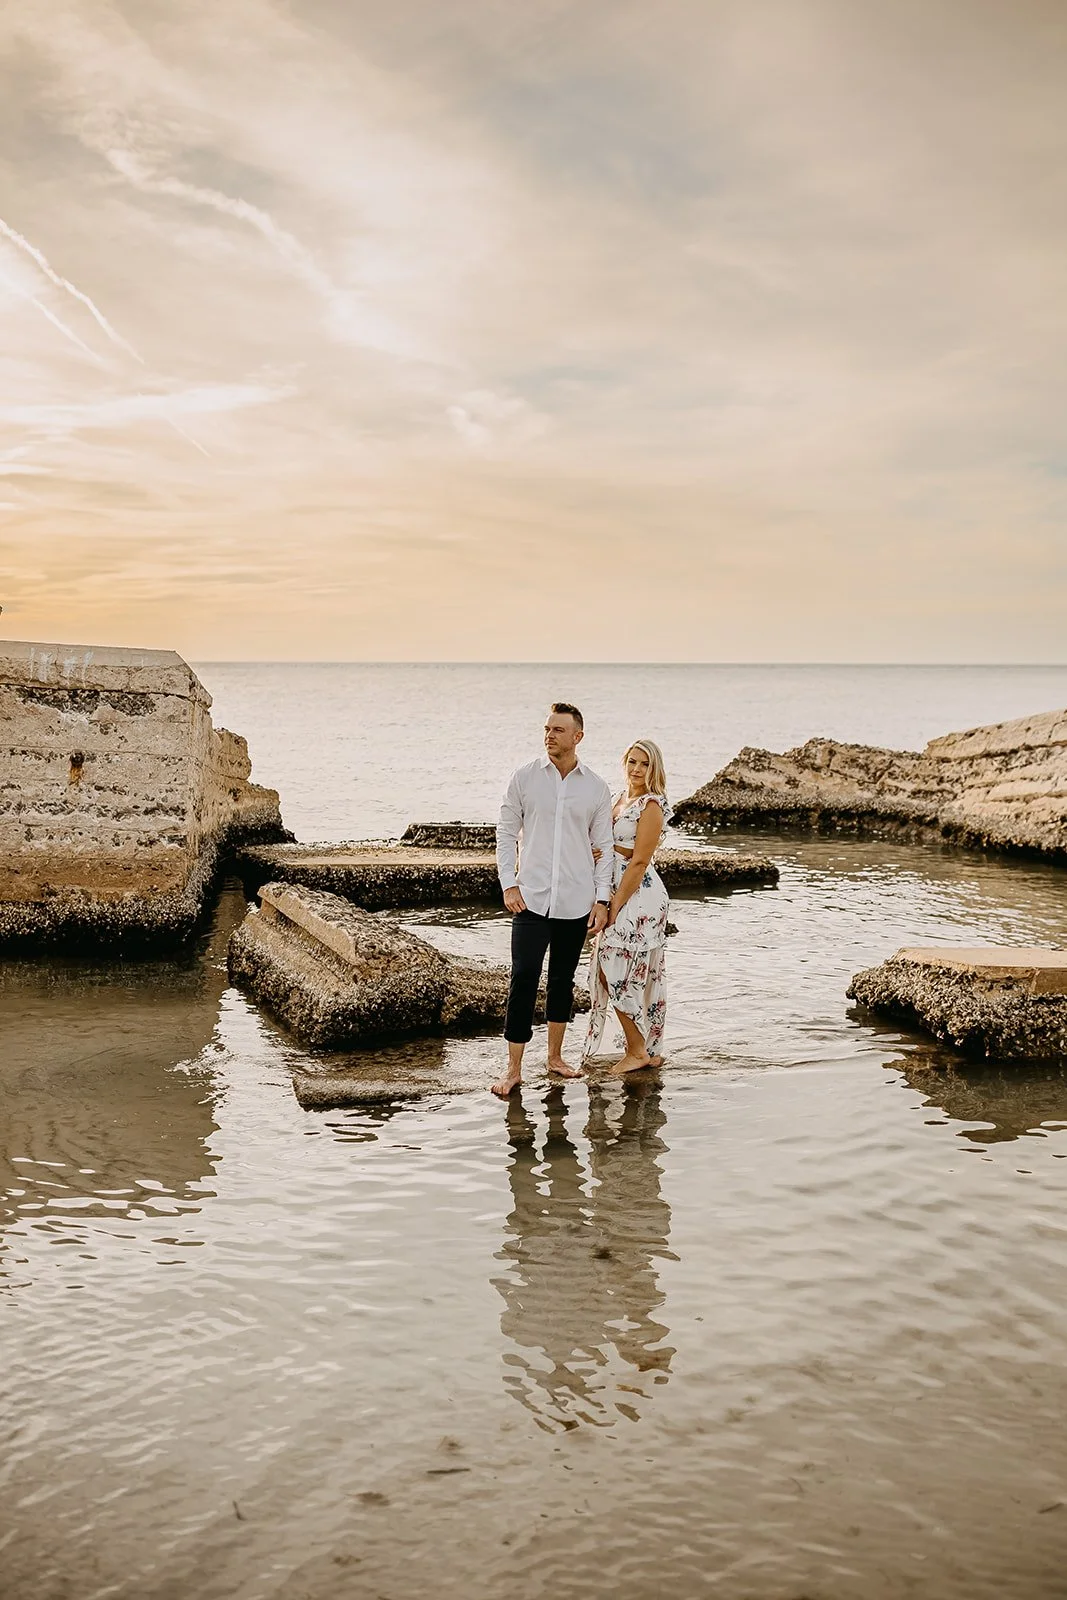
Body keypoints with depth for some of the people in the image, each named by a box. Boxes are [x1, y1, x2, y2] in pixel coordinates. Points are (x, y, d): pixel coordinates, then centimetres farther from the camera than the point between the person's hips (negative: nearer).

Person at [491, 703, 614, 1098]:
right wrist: (508, 884, -5)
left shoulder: (596, 788, 4)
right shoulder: (525, 777, 0)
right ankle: (513, 1069, -1)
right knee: (523, 979, -7)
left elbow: (603, 847, 8)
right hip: (531, 898, -2)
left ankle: (555, 1057, 27)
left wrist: (601, 899, 2)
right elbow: (506, 833, 4)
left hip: (576, 902, 2)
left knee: (563, 980, 13)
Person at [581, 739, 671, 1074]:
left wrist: (615, 905, -17)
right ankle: (649, 1051, 20)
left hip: (638, 896, -9)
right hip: (620, 893, 9)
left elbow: (639, 862, -18)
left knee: (617, 973, -5)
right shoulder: (622, 798, 13)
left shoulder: (651, 805, -15)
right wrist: (610, 902, 4)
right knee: (640, 976, 13)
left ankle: (637, 1051, 6)